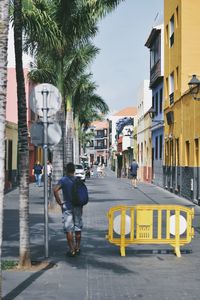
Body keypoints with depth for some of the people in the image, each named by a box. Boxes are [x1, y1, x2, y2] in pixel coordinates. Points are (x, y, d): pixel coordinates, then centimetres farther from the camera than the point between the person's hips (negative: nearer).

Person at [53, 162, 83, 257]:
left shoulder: (63, 180, -8)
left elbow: (55, 190, -23)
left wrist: (59, 202, -13)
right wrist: (81, 206, 9)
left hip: (67, 206, -4)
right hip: (77, 206, 4)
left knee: (69, 229, 1)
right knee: (78, 228, 14)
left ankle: (71, 250, 1)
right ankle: (77, 248, 21)